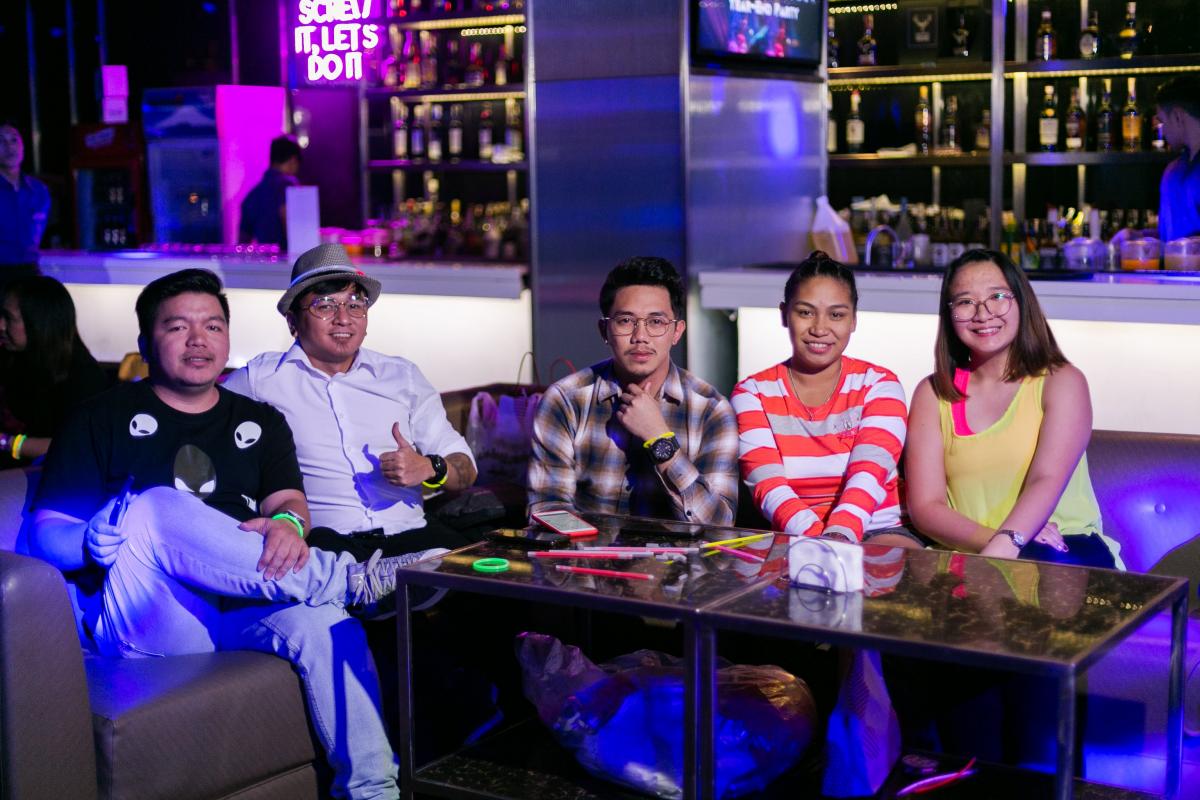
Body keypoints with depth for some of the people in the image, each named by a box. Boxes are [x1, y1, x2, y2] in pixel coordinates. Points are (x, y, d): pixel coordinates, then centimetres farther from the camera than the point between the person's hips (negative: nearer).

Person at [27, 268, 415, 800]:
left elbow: (288, 500, 8)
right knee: (157, 506, -32)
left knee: (320, 620, -33)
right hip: (140, 621, -2)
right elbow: (45, 537, 5)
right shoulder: (104, 419, 12)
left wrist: (288, 525, -19)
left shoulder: (259, 422, 23)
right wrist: (97, 540, -20)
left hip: (239, 610, 2)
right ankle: (340, 577, -24)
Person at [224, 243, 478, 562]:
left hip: (408, 535, 3)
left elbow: (464, 468, 18)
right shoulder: (260, 378, 12)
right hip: (321, 537, -3)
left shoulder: (403, 375, 19)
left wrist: (429, 468, -7)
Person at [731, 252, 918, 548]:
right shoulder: (752, 393, 6)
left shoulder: (880, 385, 6)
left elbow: (868, 473, -13)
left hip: (876, 533, 1)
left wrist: (839, 535, -34)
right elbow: (768, 484, -10)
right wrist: (817, 540, -31)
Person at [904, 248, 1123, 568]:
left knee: (1038, 559, -38)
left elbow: (1047, 481, -12)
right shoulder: (933, 394, 11)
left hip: (1065, 553, -2)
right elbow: (926, 506, 2)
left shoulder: (1062, 382, 5)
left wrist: (1006, 544, -31)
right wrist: (990, 540, -18)